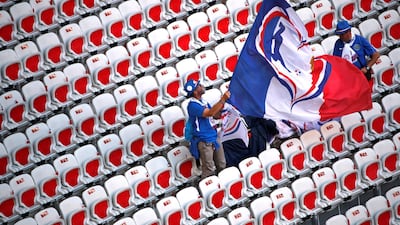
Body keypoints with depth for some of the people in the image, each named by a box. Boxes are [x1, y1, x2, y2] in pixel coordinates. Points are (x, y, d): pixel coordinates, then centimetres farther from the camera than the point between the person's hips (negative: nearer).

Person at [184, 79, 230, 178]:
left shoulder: (203, 102, 9)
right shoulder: (193, 105, -18)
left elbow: (215, 113, 13)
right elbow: (210, 113, -28)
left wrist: (223, 101, -2)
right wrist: (223, 99, -25)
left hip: (214, 138, 8)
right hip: (204, 141, -8)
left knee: (222, 166, 14)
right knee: (209, 171, -3)